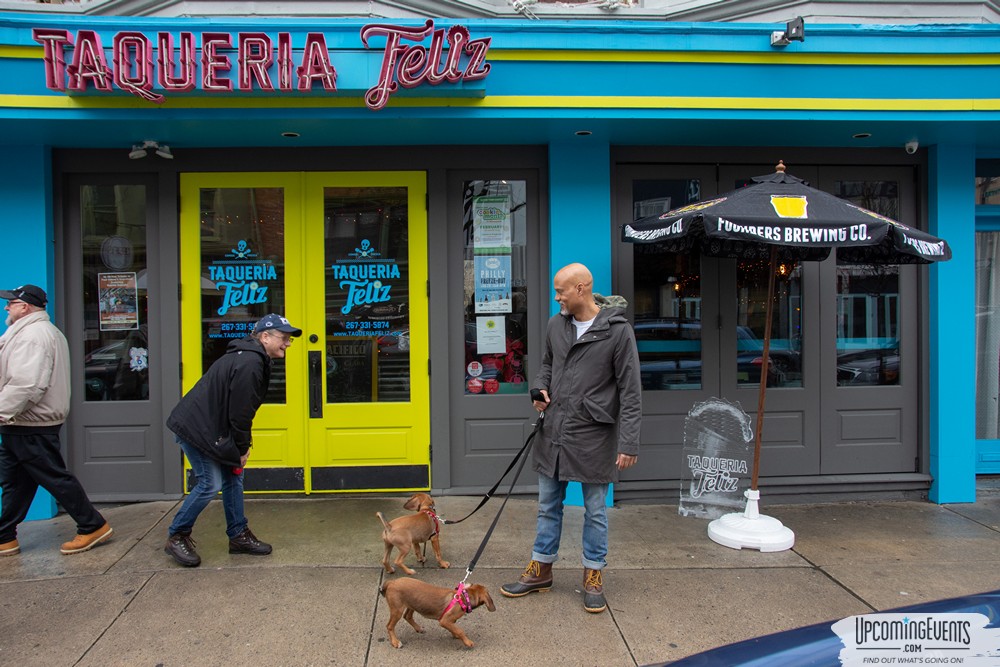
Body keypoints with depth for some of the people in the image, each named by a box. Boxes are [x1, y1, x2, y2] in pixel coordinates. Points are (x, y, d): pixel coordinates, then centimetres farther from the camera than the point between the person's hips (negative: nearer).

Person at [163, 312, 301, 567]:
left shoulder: (253, 359, 10)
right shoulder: (249, 362, -23)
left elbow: (241, 409, 14)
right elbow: (240, 412, -22)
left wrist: (241, 448, 9)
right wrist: (242, 449, -10)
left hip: (212, 427, 11)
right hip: (197, 428, -11)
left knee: (233, 477, 11)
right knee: (211, 483, -8)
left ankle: (238, 535, 20)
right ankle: (176, 537, 8)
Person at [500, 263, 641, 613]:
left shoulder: (617, 330, -13)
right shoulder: (556, 324, 4)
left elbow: (630, 391, -12)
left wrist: (628, 442, -15)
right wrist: (541, 388, 0)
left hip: (594, 436, -5)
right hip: (554, 430, 5)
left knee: (595, 511, 10)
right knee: (548, 506, 16)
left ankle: (594, 576, 26)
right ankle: (541, 570, 31)